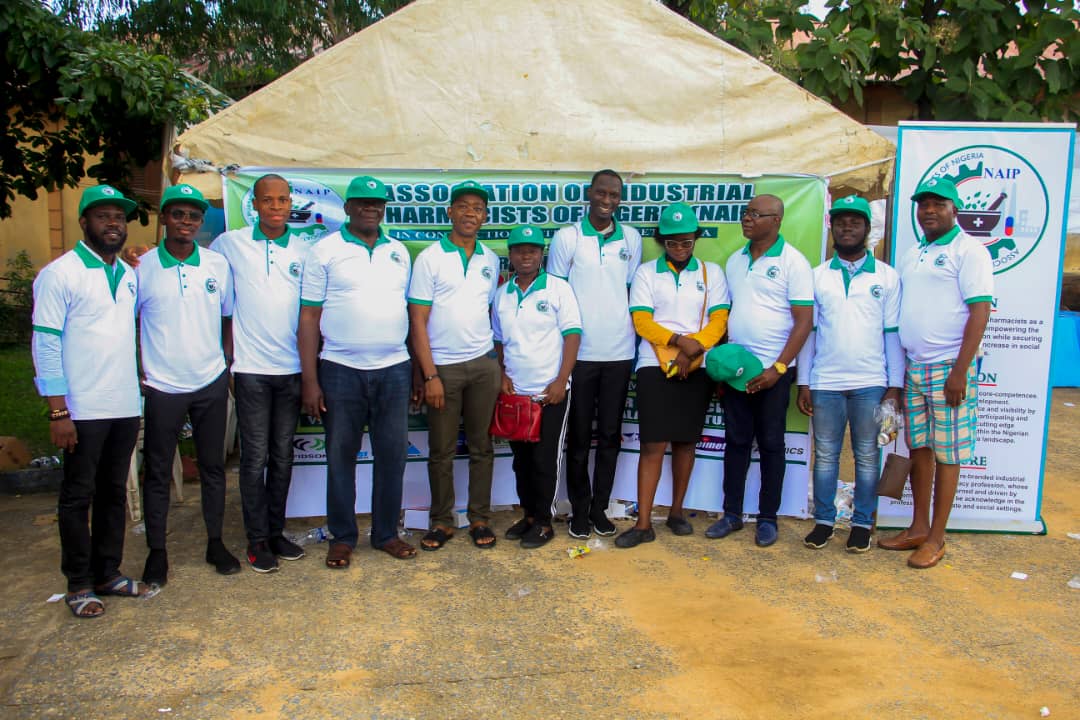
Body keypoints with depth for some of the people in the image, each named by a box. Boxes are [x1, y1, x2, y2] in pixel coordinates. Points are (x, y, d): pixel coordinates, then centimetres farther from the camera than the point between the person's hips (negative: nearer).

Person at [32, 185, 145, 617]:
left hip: (126, 406, 6)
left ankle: (107, 573, 26)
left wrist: (140, 383, 12)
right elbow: (46, 344, -10)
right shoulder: (61, 273, -7)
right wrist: (57, 411, -15)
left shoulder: (130, 276, 11)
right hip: (82, 409, -6)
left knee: (113, 493, 14)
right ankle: (79, 584, 17)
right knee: (77, 497, 5)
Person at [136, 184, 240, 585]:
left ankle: (216, 542, 24)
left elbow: (232, 316, 9)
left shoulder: (217, 264, 2)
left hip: (211, 383, 2)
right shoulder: (142, 267, -3)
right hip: (161, 387, -2)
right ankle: (157, 551, 19)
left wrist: (232, 364, 3)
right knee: (157, 471, 6)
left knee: (213, 465, 11)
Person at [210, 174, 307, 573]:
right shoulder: (230, 244, 0)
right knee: (255, 457, 2)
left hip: (291, 368, 3)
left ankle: (276, 531, 23)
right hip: (250, 368, -2)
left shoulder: (303, 250, 5)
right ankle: (256, 539, 13)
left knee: (282, 455, 11)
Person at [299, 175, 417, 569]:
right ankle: (342, 537, 20)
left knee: (393, 454, 8)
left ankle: (386, 532, 22)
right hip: (341, 370, -3)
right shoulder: (325, 251, 0)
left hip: (394, 369, 3)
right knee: (341, 456, 6)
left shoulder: (399, 252, 12)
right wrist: (310, 380, -8)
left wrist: (420, 369, 9)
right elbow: (309, 316, -3)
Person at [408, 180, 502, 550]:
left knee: (481, 447, 9)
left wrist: (499, 364, 8)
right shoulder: (429, 258, -3)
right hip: (443, 366, -3)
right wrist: (430, 375, -11)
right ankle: (441, 521, 19)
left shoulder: (490, 259, 9)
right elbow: (418, 321, -6)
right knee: (441, 451, 5)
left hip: (484, 364, 3)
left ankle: (480, 519, 20)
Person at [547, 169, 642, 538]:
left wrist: (635, 337, 12)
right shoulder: (566, 237, -1)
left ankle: (600, 507, 21)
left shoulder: (631, 238, 8)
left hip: (619, 354, 3)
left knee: (610, 435, 9)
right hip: (579, 353, -2)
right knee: (579, 436, 6)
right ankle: (579, 509, 19)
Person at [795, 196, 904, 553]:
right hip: (825, 383, 1)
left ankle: (862, 523, 17)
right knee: (825, 455, 7)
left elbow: (893, 334, 4)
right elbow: (808, 331, 8)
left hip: (870, 383, -1)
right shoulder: (817, 276, 9)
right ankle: (823, 521, 16)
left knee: (866, 456, 6)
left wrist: (895, 386, -2)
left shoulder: (887, 277, 6)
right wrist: (803, 383, 3)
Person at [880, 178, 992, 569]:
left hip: (949, 370, -6)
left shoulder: (968, 251, -6)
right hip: (912, 368, 7)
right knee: (919, 449, 12)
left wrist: (960, 371, -17)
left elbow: (980, 311, -12)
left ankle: (936, 537, 11)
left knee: (947, 454, 2)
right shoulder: (911, 255, 15)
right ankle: (918, 527, 22)